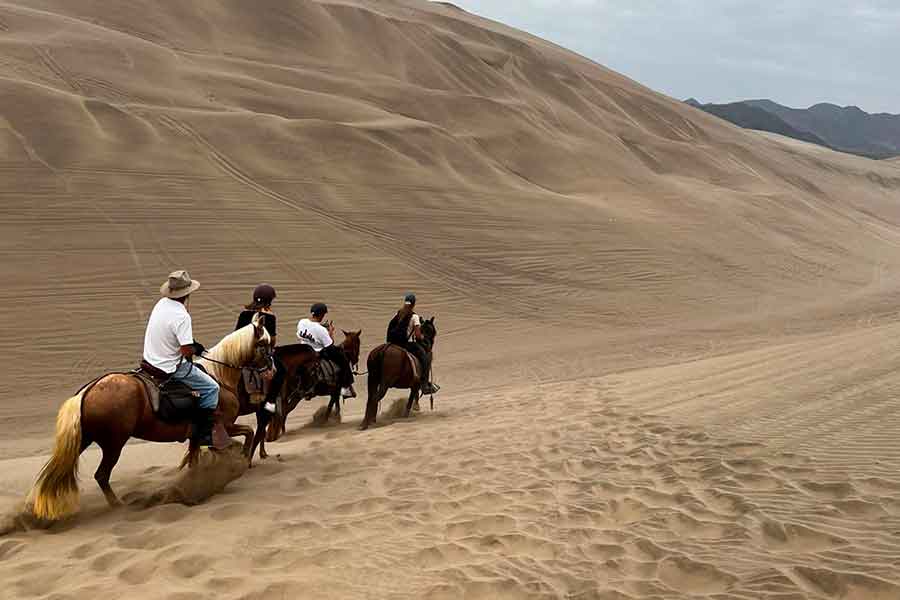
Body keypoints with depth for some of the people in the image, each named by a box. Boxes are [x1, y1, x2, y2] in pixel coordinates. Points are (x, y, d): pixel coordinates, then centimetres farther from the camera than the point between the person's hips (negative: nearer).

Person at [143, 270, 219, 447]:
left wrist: (193, 344, 7)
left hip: (151, 360, 9)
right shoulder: (182, 316, -25)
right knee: (211, 388, 1)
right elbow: (187, 351, -27)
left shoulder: (162, 303, 2)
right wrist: (195, 349, -4)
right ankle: (203, 434, 2)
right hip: (170, 368, -9)